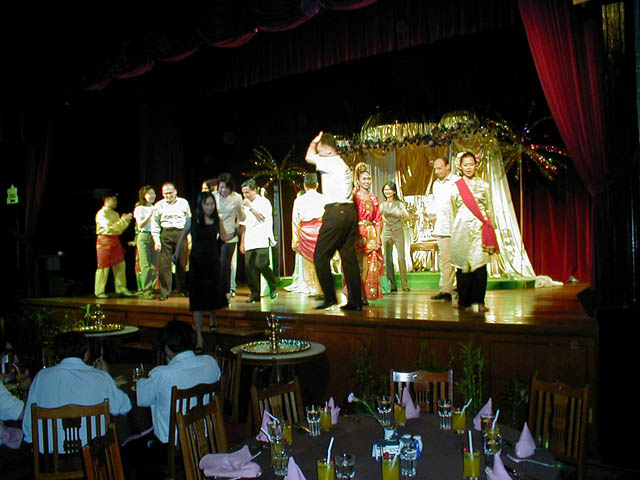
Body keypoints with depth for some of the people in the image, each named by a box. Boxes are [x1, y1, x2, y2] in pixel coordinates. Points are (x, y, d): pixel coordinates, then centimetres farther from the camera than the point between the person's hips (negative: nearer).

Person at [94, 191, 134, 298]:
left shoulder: (115, 214, 16)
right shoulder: (101, 213, -8)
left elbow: (119, 230, 18)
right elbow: (110, 227, -19)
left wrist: (126, 221, 4)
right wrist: (123, 220, -16)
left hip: (115, 241, 7)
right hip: (105, 240, -7)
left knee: (120, 265, 3)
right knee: (103, 267, -3)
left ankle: (121, 289, 8)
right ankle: (99, 292, 5)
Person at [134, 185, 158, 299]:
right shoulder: (139, 209, 3)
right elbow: (140, 225, -8)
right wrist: (149, 215, -19)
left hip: (154, 237, 5)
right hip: (144, 236, -5)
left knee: (154, 265, 1)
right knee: (146, 265, -9)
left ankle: (151, 289, 7)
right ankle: (146, 291, -8)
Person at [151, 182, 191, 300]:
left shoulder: (184, 203, 12)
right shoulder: (159, 205, 8)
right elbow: (155, 224, 7)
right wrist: (156, 240, -2)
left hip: (180, 233, 1)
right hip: (165, 234, -1)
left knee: (182, 263, 6)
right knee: (164, 264, -5)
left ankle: (183, 289, 20)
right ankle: (164, 292, 2)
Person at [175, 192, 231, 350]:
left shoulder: (217, 221, 2)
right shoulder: (192, 221, -3)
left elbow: (223, 237, 15)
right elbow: (182, 237, 11)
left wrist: (235, 233, -1)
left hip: (213, 262, 2)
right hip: (197, 262, -2)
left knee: (214, 295, 8)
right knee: (198, 298, -4)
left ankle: (213, 320, 42)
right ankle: (199, 336, 0)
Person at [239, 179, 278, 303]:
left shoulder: (264, 202, 2)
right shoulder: (246, 205, 21)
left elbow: (262, 217, -14)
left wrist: (250, 207, -13)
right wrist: (242, 243, 20)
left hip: (262, 240, -6)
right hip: (249, 243, 6)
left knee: (261, 265, -19)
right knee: (249, 267, -2)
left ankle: (273, 288, 2)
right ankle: (254, 294, 6)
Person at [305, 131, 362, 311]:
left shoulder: (332, 162, -5)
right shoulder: (344, 166, 23)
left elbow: (309, 157, -3)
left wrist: (315, 141, 14)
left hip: (336, 212, -9)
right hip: (350, 211, 9)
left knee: (321, 256, -3)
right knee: (349, 256, 6)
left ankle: (330, 297, -4)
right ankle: (355, 300, 6)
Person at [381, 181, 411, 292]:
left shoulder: (399, 204, 4)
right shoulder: (382, 205, 11)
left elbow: (409, 217, -3)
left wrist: (401, 213, -21)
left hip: (398, 232, -2)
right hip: (386, 232, 3)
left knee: (401, 258, -9)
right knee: (388, 259, -1)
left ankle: (405, 285, -4)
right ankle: (392, 286, 5)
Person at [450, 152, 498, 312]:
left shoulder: (483, 185, 10)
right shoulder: (456, 187, 10)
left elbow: (489, 209, 12)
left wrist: (488, 227, 4)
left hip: (479, 227, 0)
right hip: (461, 229, 1)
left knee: (480, 264, -8)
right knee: (462, 264, -2)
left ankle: (479, 301, -5)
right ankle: (463, 301, 7)